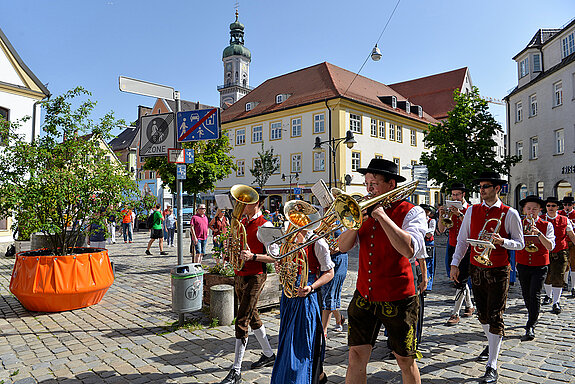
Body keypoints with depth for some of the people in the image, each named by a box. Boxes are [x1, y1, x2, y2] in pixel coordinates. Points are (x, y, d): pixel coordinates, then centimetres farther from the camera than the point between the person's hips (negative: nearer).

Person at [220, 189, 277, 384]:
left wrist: (252, 256, -25)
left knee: (242, 322, -8)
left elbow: (275, 256, -15)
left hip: (254, 278, -8)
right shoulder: (242, 222, 9)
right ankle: (268, 355, 36)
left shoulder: (265, 226, -15)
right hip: (239, 276, 8)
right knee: (252, 317, 18)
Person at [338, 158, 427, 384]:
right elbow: (343, 246, 1)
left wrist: (382, 216, -23)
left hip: (397, 299, -4)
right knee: (356, 357, 5)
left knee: (405, 361, 13)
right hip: (364, 296, 4)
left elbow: (409, 249, -26)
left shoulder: (412, 212, -7)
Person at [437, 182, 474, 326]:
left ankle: (455, 314, -3)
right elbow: (441, 230, 1)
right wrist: (441, 216, -15)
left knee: (461, 281, -7)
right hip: (452, 248, 5)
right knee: (459, 280, 14)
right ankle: (469, 306, 33)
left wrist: (459, 214, -25)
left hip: (466, 249, -5)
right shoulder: (449, 210, 8)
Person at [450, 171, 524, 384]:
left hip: (498, 271, -4)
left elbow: (519, 243, 0)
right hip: (476, 269, 4)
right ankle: (491, 344, 43)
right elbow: (462, 240, 6)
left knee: (495, 317, -3)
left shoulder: (510, 214, -6)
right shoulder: (472, 211, 4)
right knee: (482, 314, 16)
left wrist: (502, 241, -21)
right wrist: (455, 264, -2)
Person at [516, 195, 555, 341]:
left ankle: (530, 328, -8)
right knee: (526, 295, 12)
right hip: (523, 265, 2)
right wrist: (522, 234, -22)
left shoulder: (547, 225, -1)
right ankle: (533, 317, 37)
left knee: (535, 295, -11)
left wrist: (538, 233, -26)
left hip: (540, 266, -2)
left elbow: (550, 246, -13)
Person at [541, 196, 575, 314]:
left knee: (558, 277, -7)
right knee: (546, 276, 12)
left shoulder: (564, 220, 3)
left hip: (561, 252, -1)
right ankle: (548, 295, 37)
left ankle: (556, 302, -1)